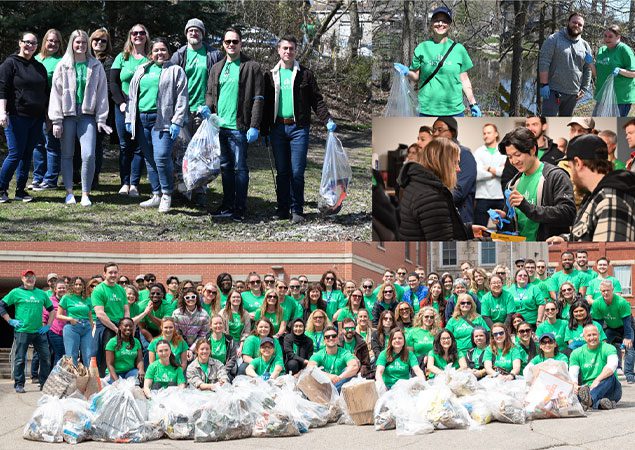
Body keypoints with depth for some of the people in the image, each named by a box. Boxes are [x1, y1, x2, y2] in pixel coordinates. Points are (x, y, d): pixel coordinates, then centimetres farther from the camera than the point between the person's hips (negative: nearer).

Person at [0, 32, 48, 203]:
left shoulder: (39, 67, 16)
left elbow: (46, 92, 22)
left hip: (36, 118, 6)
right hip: (17, 117, -6)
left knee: (28, 154, 7)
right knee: (15, 154, -8)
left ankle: (21, 190, 13)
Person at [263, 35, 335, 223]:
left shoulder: (305, 74, 6)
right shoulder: (271, 75, 11)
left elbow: (317, 100, 5)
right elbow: (266, 104, 12)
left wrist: (327, 120, -9)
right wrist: (264, 131, 9)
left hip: (299, 128, -2)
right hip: (278, 128, 2)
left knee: (297, 171, -5)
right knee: (281, 171, 5)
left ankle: (297, 210, 2)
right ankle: (282, 209, 12)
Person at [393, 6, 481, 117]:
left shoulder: (458, 49, 5)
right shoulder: (422, 48, 5)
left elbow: (464, 80, 9)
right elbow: (417, 77, 9)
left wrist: (473, 104, 7)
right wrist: (407, 72, -12)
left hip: (454, 111, 0)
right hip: (428, 111, 0)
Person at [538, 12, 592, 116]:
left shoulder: (585, 45, 10)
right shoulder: (554, 39, -5)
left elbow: (587, 70, 15)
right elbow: (544, 63, -10)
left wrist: (584, 89, 8)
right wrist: (544, 84, -16)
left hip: (573, 94, 5)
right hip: (553, 91, -5)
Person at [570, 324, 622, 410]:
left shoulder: (608, 348, -2)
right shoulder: (576, 353, 9)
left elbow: (612, 366, -23)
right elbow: (572, 373, -3)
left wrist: (597, 380, -38)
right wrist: (575, 385, -28)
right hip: (587, 388, 2)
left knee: (610, 377, -34)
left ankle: (590, 399, -59)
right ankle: (598, 403, -52)